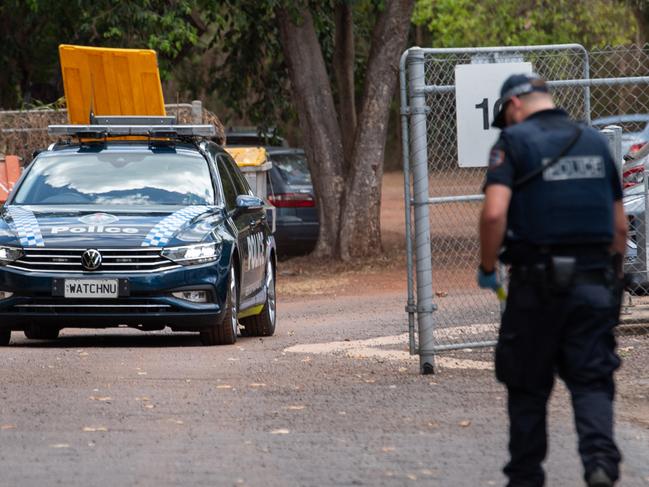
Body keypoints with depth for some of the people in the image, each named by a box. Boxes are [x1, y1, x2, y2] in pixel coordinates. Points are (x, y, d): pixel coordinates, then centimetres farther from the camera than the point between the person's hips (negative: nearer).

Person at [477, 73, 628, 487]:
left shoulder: (515, 142, -4)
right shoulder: (595, 142, 12)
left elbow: (494, 213, -17)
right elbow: (620, 224, 14)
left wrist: (487, 268, -4)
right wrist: (613, 278, 24)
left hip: (538, 282, -3)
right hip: (595, 279, 4)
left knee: (527, 386, 10)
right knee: (592, 380, 4)